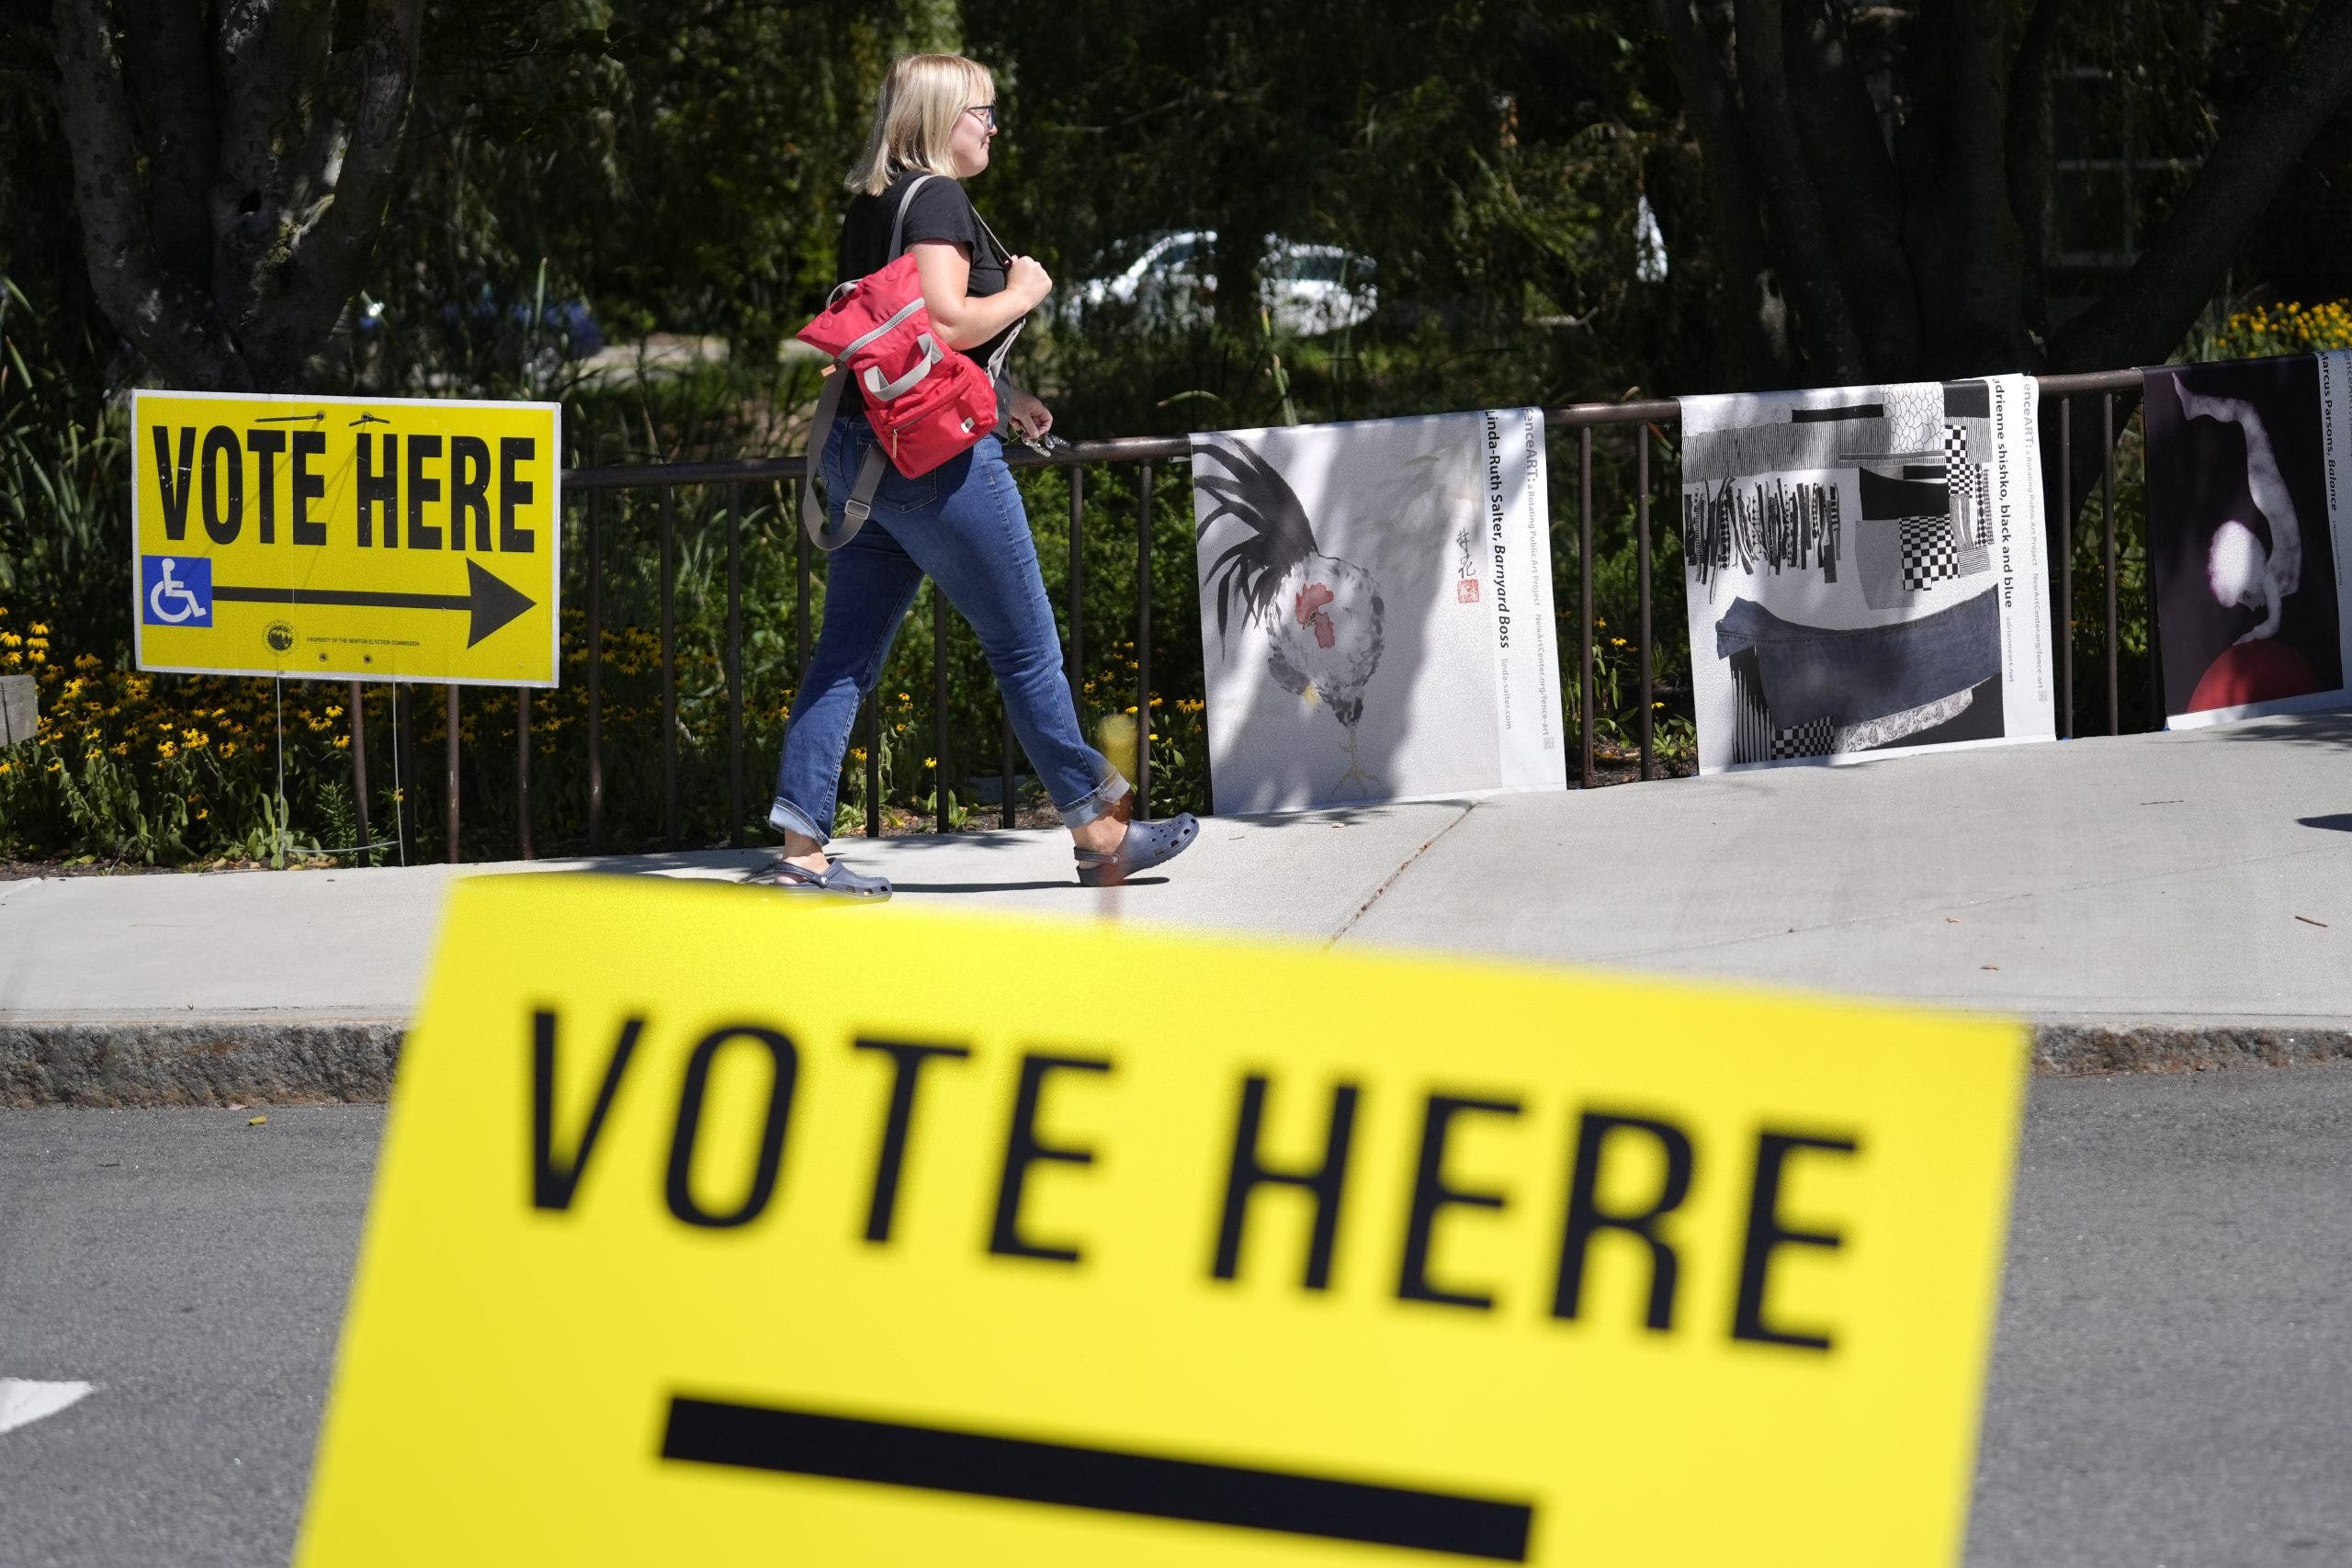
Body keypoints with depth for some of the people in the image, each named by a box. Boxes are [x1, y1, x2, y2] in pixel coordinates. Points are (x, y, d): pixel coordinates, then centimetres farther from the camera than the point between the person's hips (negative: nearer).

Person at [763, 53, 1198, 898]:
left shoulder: (872, 205, 16)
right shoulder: (936, 201, -12)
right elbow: (944, 322, -23)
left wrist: (1001, 393, 21)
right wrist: (1023, 293, -6)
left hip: (858, 448, 9)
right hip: (935, 451, -9)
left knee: (848, 652, 6)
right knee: (1026, 647, 2)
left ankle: (801, 850, 0)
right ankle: (1097, 835, 11)